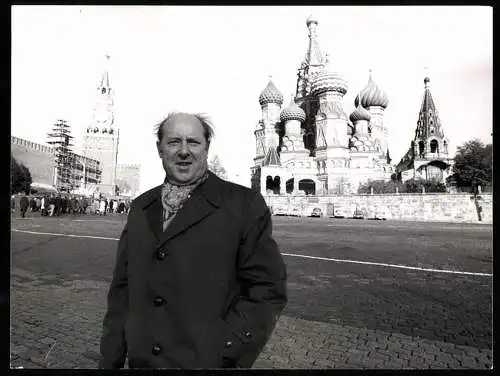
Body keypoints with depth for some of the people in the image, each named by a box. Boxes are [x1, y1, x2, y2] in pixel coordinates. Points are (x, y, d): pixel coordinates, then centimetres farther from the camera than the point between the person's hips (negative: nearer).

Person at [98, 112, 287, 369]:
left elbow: (267, 288, -13)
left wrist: (224, 353, -18)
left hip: (207, 361, -4)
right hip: (141, 360, 5)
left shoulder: (244, 204, -11)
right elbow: (123, 287, 7)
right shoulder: (140, 208, 5)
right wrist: (109, 360, 6)